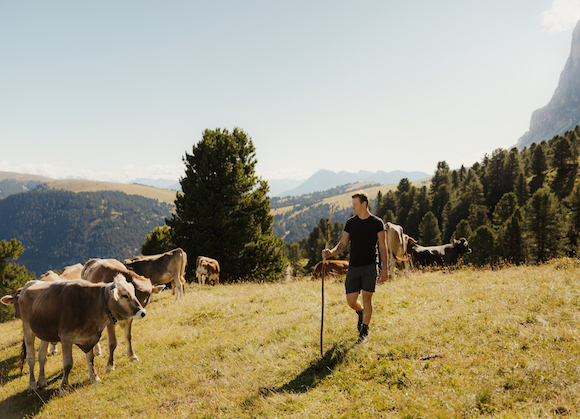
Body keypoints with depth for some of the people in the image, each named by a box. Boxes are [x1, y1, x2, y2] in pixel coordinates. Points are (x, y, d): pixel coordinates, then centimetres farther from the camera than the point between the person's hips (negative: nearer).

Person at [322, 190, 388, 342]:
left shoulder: (377, 223, -2)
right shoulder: (350, 222, 6)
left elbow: (383, 247, 0)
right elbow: (343, 245, 8)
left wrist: (384, 269, -5)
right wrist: (331, 252, -12)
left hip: (370, 266, -3)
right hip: (354, 266, 3)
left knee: (367, 298, -7)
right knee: (351, 300, 3)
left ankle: (364, 331, 7)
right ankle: (361, 313, 37)